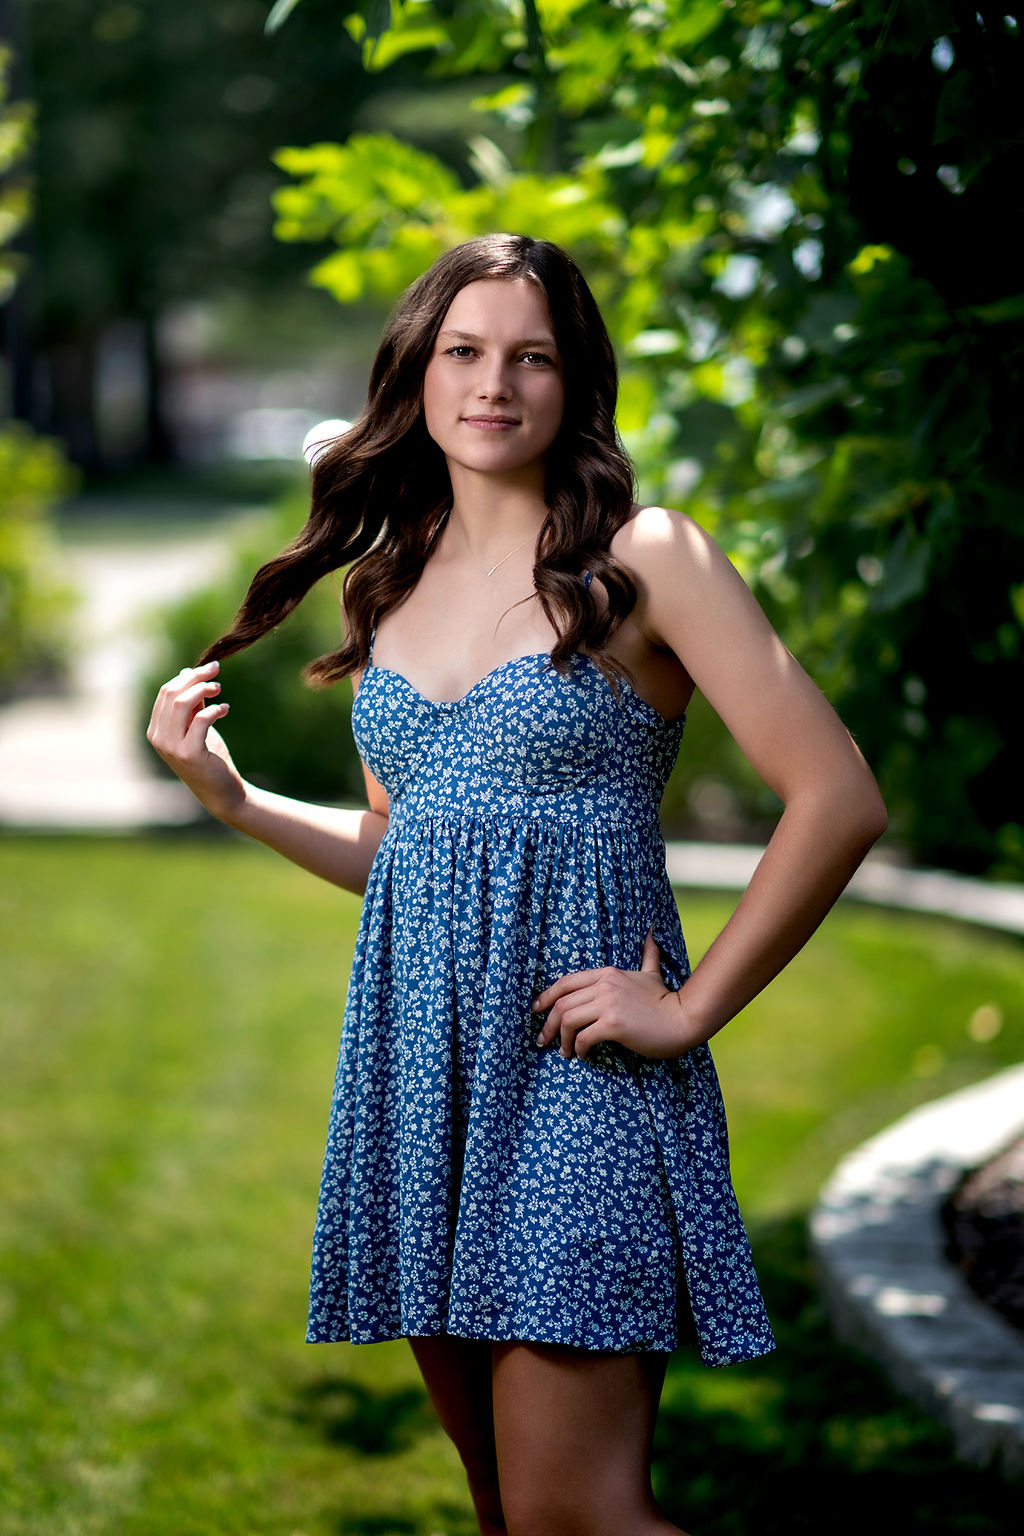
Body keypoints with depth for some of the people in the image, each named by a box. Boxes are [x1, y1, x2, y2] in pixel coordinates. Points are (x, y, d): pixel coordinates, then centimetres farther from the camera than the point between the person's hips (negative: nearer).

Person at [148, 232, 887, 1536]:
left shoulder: (643, 560, -6)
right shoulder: (388, 585, 13)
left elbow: (838, 800, -11)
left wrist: (689, 1011, -10)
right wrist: (228, 795, 9)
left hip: (575, 1067, -6)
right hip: (416, 1062, 6)